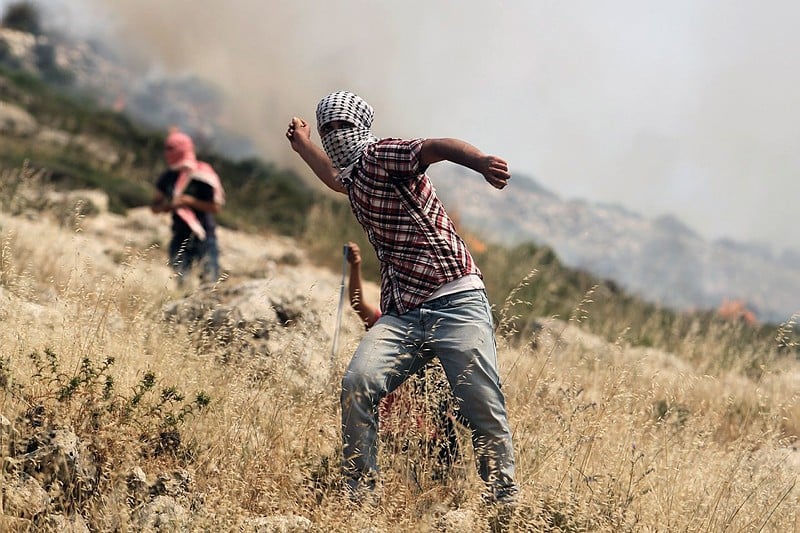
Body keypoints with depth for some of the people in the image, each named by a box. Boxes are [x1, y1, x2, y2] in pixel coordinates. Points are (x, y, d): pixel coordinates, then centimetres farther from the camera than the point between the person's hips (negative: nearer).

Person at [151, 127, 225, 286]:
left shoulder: (203, 176, -9)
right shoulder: (167, 178, 7)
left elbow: (216, 207, -11)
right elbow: (155, 207, 12)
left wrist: (190, 201, -20)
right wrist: (168, 205, -10)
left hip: (204, 236, -5)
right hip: (180, 236, 5)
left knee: (210, 281, -7)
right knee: (177, 281, 3)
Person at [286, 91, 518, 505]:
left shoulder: (381, 156, -4)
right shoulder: (354, 177, 21)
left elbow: (435, 147, -26)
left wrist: (480, 161, -46)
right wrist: (302, 144, 62)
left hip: (457, 303, -7)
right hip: (401, 315, 7)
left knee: (483, 407, -14)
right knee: (357, 383, -17)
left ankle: (506, 500, 2)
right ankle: (360, 497, -10)